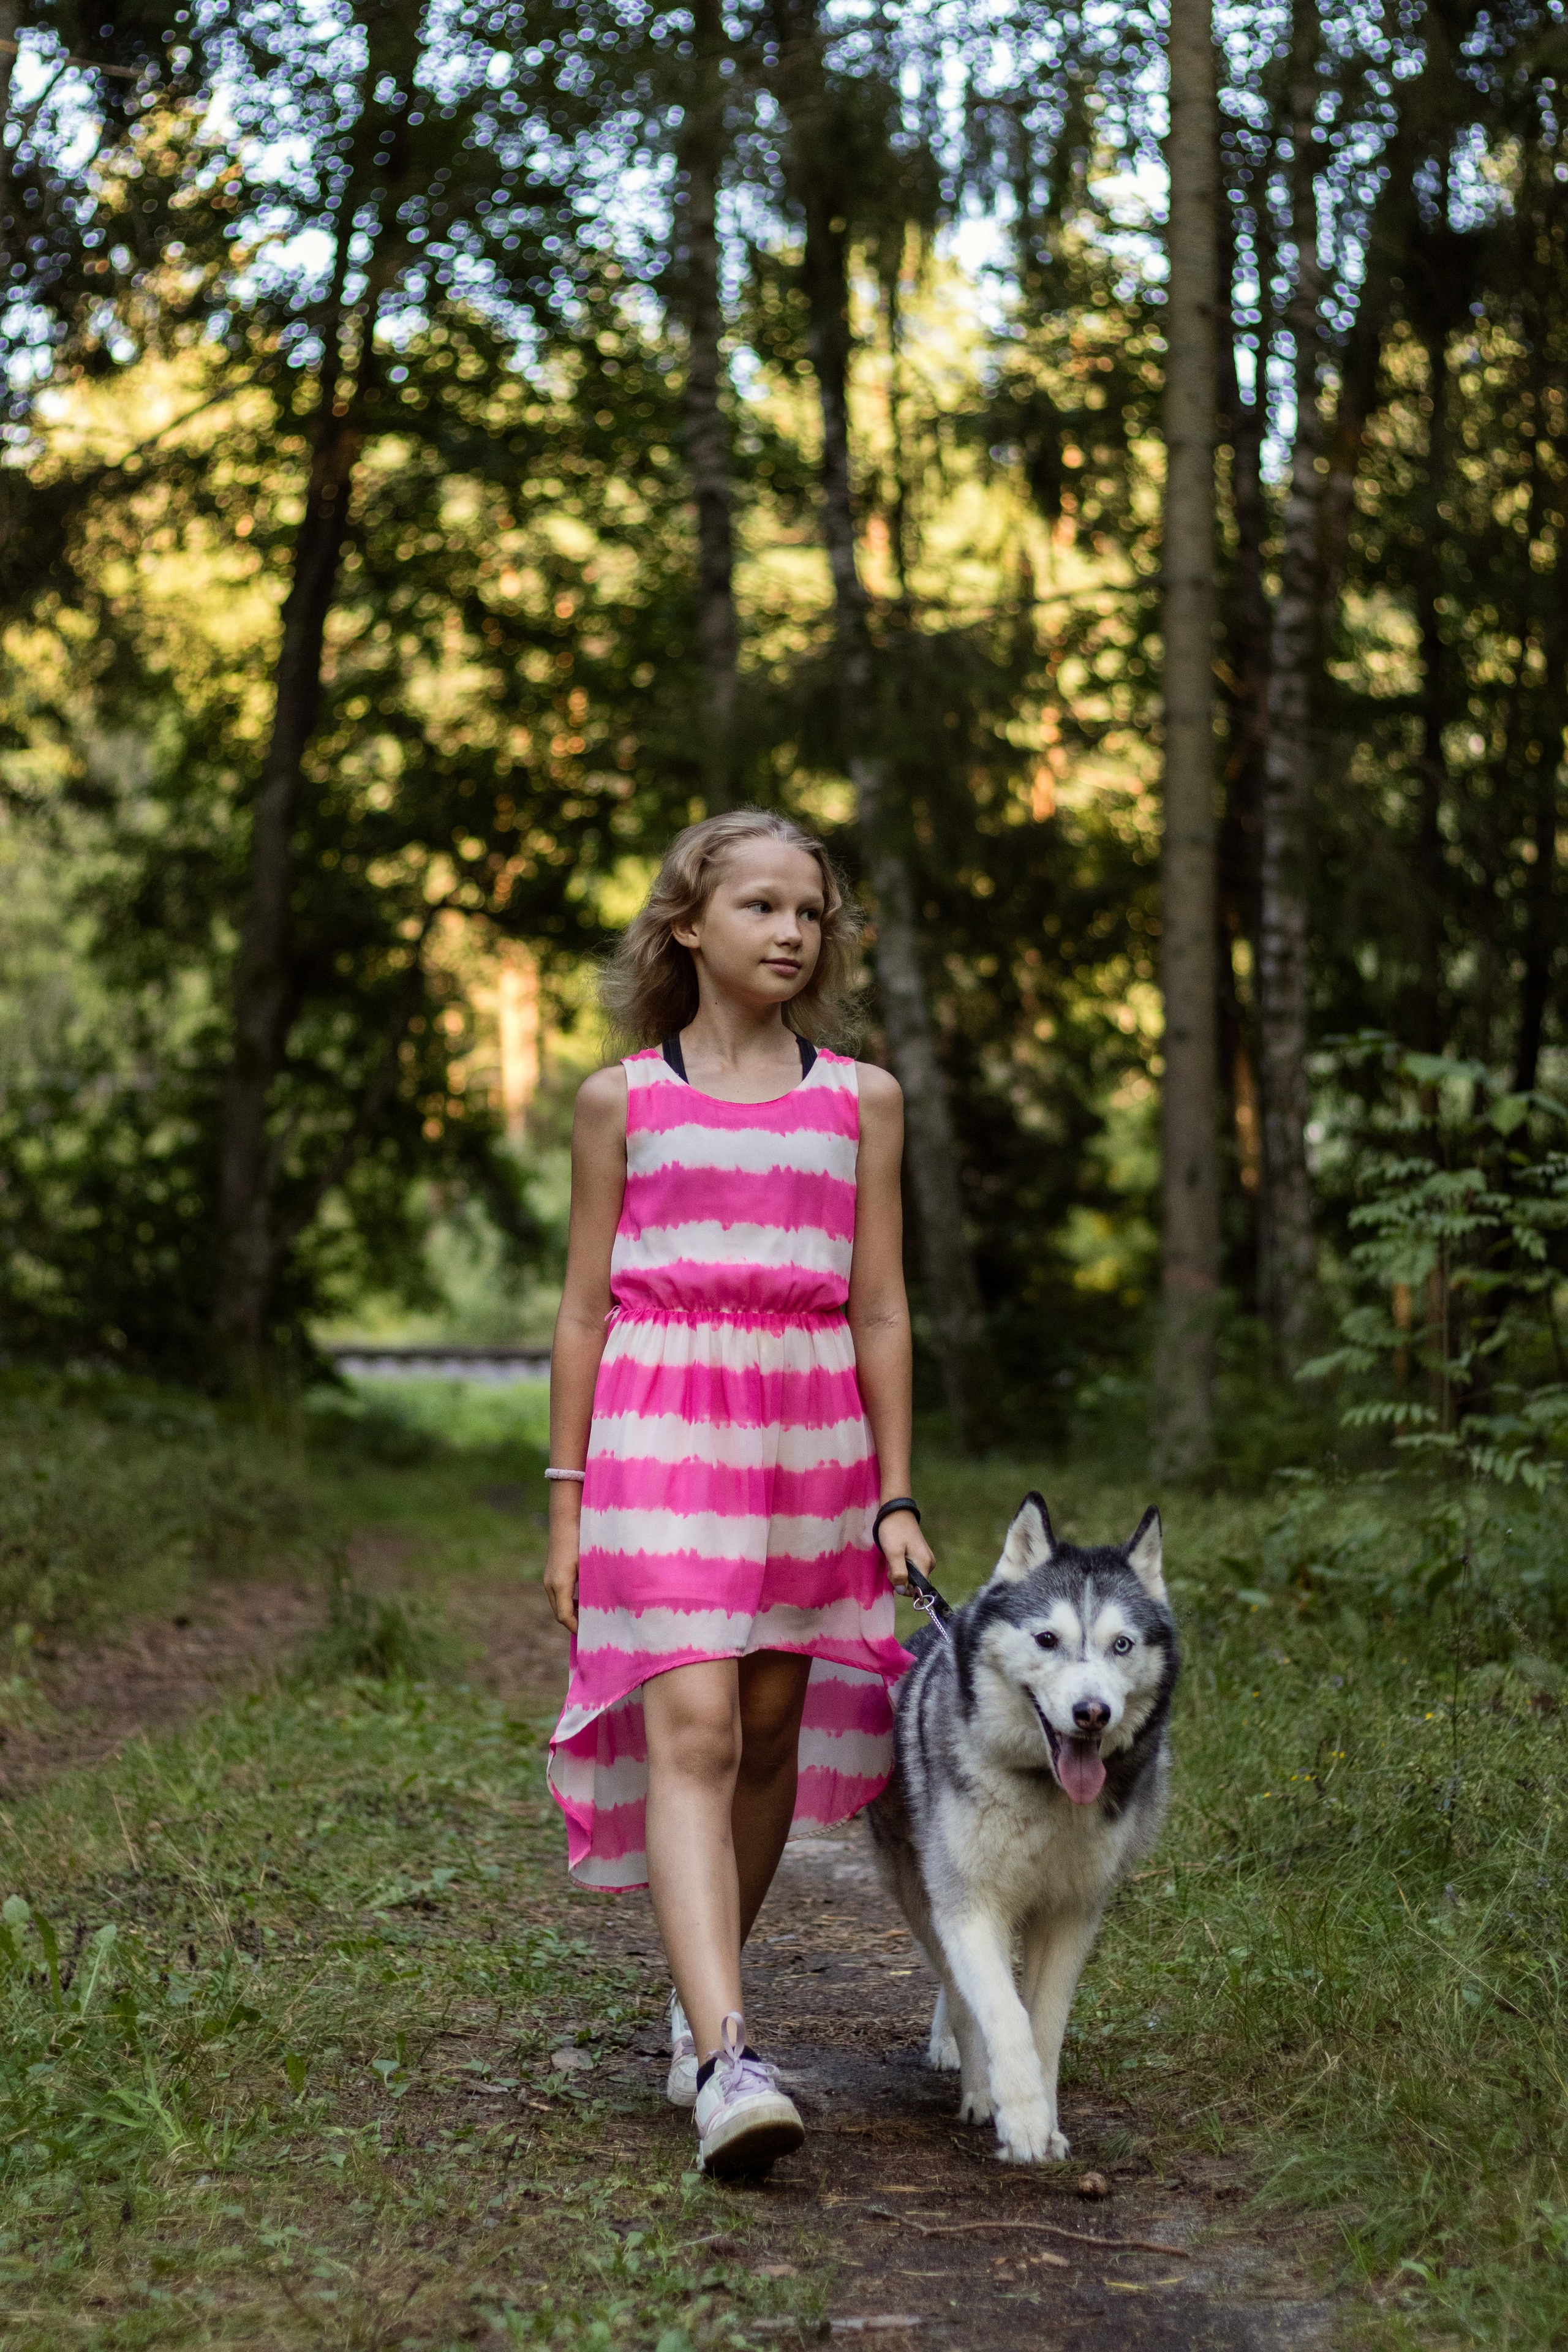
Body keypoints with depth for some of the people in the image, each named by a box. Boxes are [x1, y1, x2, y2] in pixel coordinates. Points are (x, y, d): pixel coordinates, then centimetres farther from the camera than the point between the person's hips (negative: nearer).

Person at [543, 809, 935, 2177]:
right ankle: (726, 2060, -23)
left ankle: (699, 1997, 28)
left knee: (771, 1733, 7)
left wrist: (896, 1497, 5)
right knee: (691, 1731, -15)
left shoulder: (860, 1099, 10)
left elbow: (880, 1309, 10)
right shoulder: (624, 1099, 7)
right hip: (660, 1424, -3)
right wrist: (567, 1502, 5)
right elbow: (583, 1309, 8)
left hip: (813, 1432, 3)